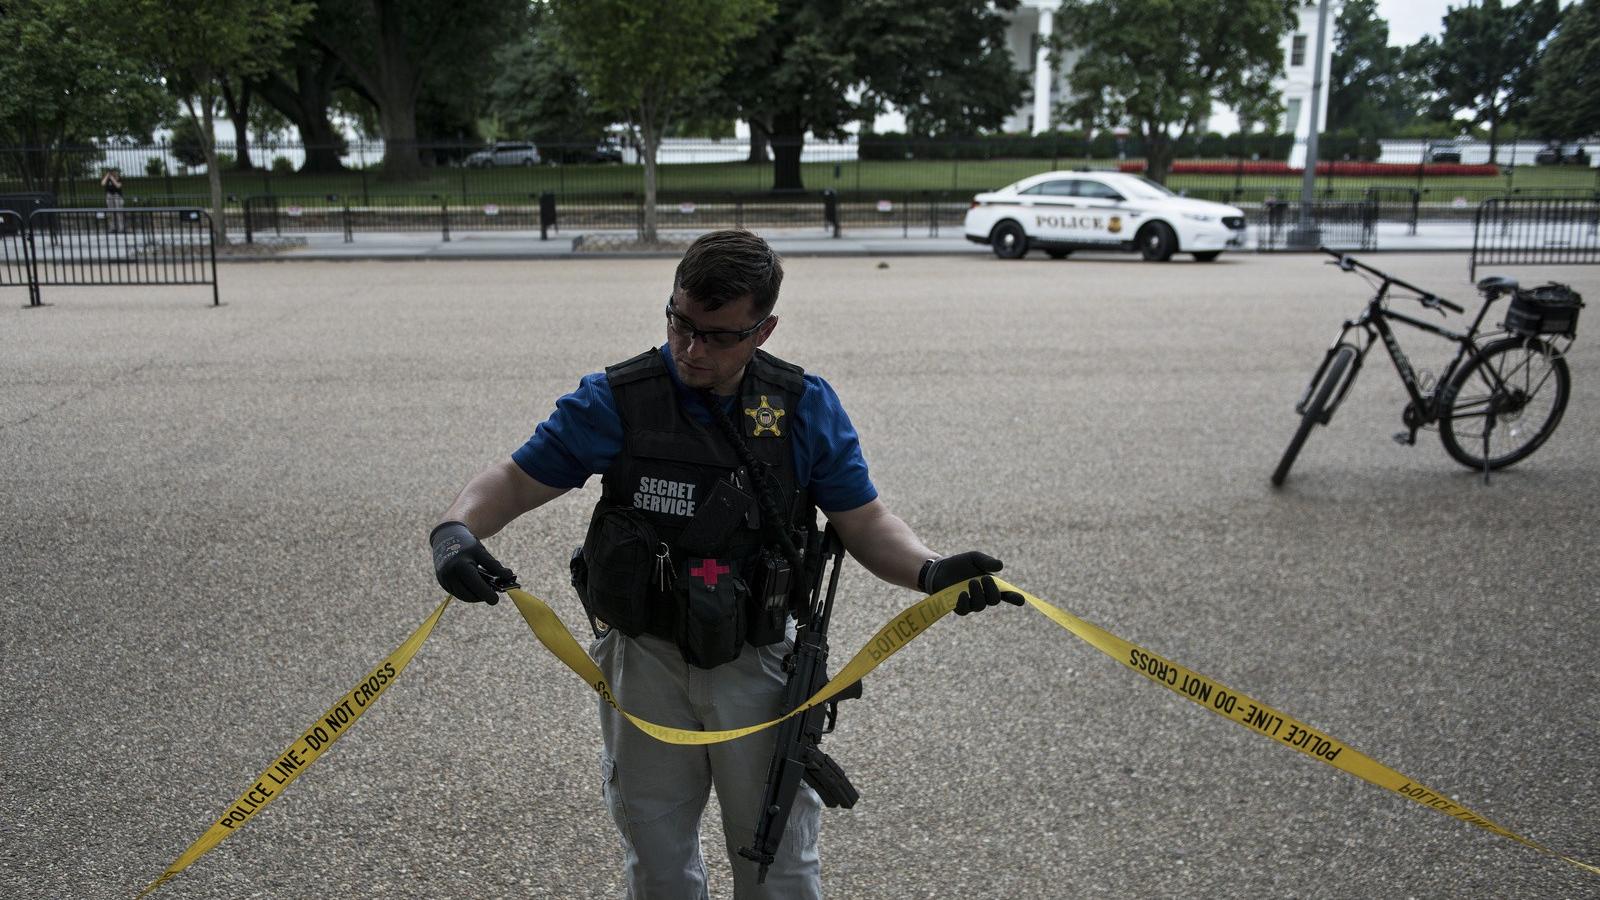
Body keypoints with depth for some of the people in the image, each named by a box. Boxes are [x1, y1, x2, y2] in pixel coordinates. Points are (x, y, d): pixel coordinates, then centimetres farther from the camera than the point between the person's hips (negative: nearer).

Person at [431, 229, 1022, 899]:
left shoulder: (806, 407, -5)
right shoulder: (615, 401, -9)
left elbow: (865, 522, -2)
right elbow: (516, 480, -3)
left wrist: (930, 571, -20)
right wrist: (456, 530, -23)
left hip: (759, 664, 1)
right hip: (645, 661, 0)